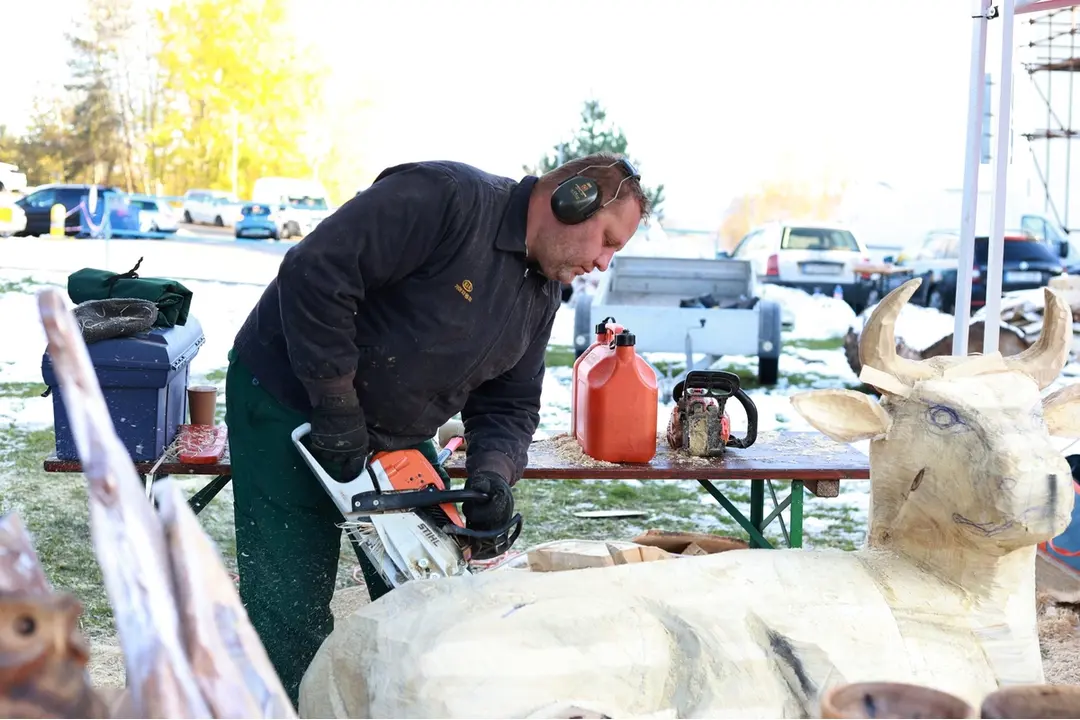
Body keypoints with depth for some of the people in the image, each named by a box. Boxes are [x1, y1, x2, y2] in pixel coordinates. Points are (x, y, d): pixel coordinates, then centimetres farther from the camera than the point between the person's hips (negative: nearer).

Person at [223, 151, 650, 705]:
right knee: (293, 607, -5)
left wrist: (493, 471, -16)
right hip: (290, 404, -8)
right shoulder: (449, 197, -25)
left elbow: (510, 403, 5)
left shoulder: (542, 293, 3)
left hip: (398, 435, 8)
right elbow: (315, 272, -31)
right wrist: (336, 408, -26)